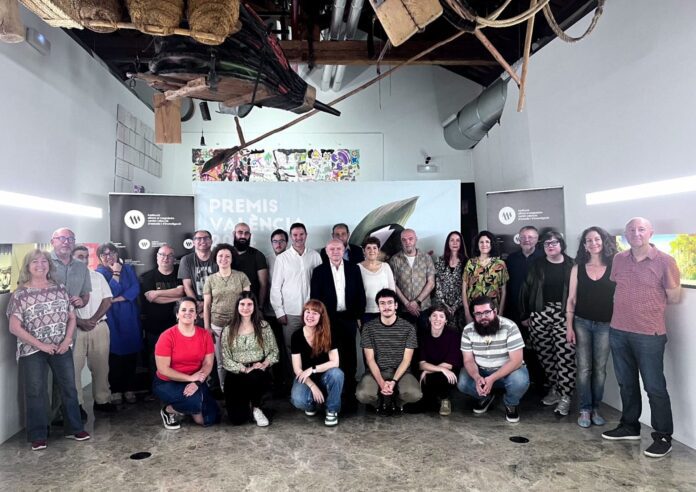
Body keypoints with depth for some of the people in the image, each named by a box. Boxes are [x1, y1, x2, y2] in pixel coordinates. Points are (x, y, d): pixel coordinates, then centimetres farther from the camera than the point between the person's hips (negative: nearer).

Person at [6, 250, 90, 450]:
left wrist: (67, 340, -7)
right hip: (32, 351, -3)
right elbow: (14, 327, -11)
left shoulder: (60, 290, 3)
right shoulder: (20, 294, -8)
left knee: (69, 388, 8)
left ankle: (74, 428, 22)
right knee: (36, 392, 5)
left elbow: (72, 317, 8)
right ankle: (38, 436, 19)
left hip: (61, 349, 3)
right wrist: (40, 345, -15)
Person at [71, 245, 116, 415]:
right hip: (75, 328, -2)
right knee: (74, 367, -1)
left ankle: (102, 400, 17)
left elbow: (107, 300, 5)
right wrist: (80, 322, -13)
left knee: (100, 366, 7)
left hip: (99, 327, 3)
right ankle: (77, 404, 10)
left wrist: (93, 320, -7)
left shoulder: (98, 277, 10)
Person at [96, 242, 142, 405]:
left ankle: (129, 389, 15)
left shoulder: (128, 269, 8)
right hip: (112, 320, -2)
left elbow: (135, 289, -5)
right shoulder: (99, 273, 0)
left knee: (131, 355, 4)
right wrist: (116, 273, -13)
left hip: (130, 318, 3)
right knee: (115, 355, -2)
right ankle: (116, 390, 11)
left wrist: (115, 300, -13)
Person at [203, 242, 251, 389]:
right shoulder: (210, 279, 4)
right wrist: (207, 327, 2)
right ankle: (224, 391, 25)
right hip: (218, 326, 1)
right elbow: (206, 305, 6)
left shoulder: (241, 276, 0)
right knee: (221, 362, 10)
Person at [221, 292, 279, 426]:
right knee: (237, 419, -14)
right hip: (236, 375, 0)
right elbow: (225, 359, -3)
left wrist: (264, 364, -15)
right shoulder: (228, 330, 2)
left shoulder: (263, 326, 3)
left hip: (258, 373, 0)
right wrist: (244, 369, -16)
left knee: (255, 376, -39)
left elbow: (274, 351, 3)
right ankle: (246, 403, 24)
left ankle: (255, 407, -6)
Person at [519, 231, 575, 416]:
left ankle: (565, 397, 1)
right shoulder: (537, 265, 8)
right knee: (545, 354, 10)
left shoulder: (571, 265, 3)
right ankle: (554, 389, 28)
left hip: (564, 315, -2)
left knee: (566, 355, -8)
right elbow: (526, 289, 8)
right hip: (539, 315, 3)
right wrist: (525, 315, 5)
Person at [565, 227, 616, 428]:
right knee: (584, 368, 4)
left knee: (600, 368, 8)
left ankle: (595, 408, 21)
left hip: (605, 325, 0)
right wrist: (569, 326, -2)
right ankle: (585, 409, 14)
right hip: (581, 323, 0)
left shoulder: (614, 267, -1)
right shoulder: (578, 268, 2)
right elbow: (571, 299, 2)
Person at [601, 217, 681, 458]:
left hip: (649, 335, -5)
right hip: (618, 332, 5)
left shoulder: (664, 261, -9)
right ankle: (630, 426, 33)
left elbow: (673, 297, -3)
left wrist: (649, 304, 4)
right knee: (626, 383, 17)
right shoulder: (619, 259, 4)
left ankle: (663, 437, 19)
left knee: (655, 387, 4)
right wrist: (630, 305, 6)